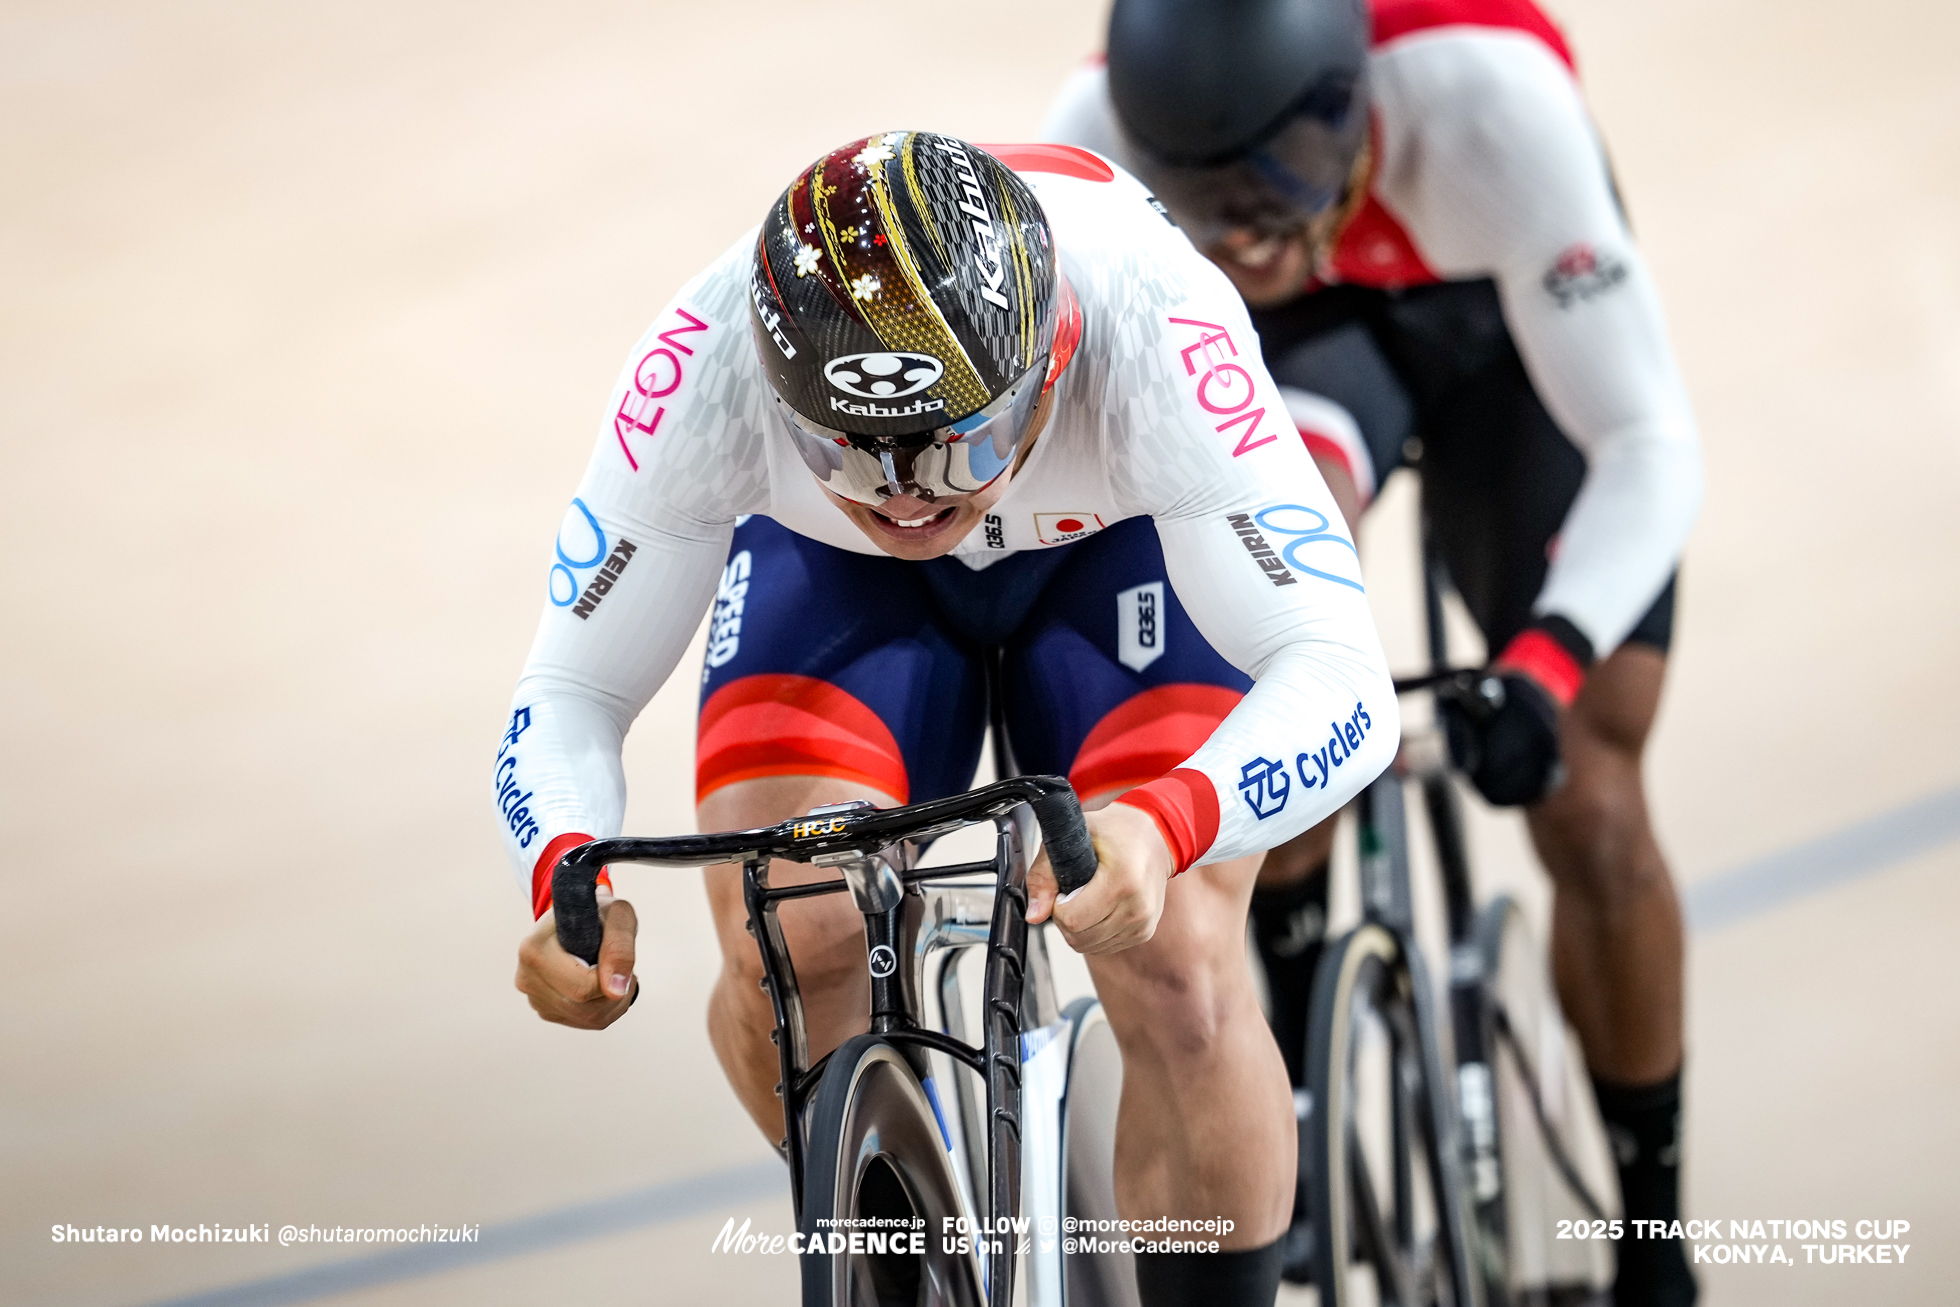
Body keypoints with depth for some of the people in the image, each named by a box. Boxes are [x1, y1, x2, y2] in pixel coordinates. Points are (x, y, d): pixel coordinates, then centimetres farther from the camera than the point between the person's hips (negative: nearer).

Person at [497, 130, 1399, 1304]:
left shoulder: (1151, 329, -41)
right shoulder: (705, 366, -35)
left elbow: (1340, 675, -45)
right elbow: (568, 697, -26)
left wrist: (1162, 824, -65)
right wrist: (568, 880, -48)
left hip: (1123, 548, -1)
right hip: (830, 572, 2)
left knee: (1178, 968, -21)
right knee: (783, 950, -21)